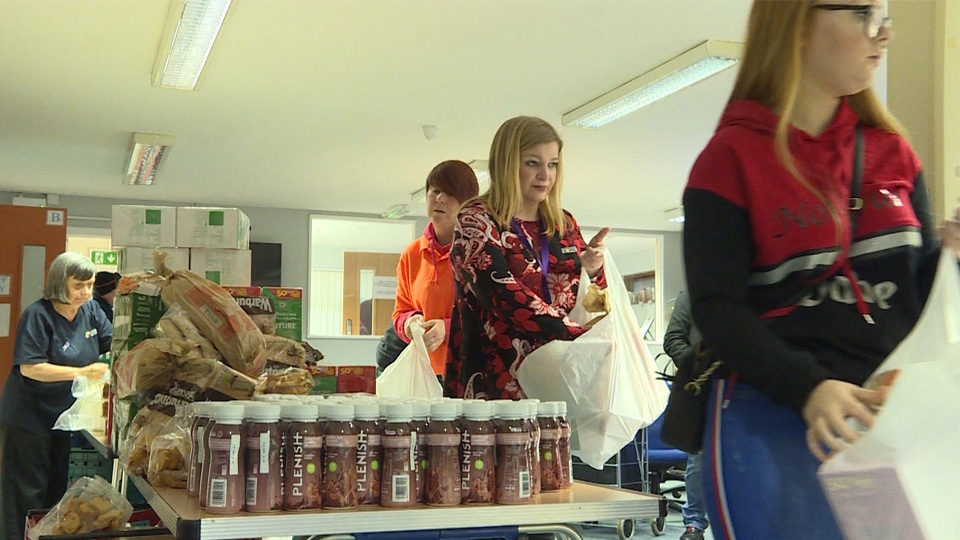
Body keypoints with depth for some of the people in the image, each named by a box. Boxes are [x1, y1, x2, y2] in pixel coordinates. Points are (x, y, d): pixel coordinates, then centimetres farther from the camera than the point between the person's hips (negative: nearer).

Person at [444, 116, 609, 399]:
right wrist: (576, 333, -22)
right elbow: (502, 293, -16)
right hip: (493, 382, -4)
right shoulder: (475, 220, -1)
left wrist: (593, 271, -3)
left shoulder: (564, 224, 16)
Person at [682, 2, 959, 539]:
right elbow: (718, 308, -10)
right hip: (774, 413, -4)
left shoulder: (893, 152, 12)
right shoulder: (732, 158, -3)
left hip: (894, 411, 5)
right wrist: (808, 389, -24)